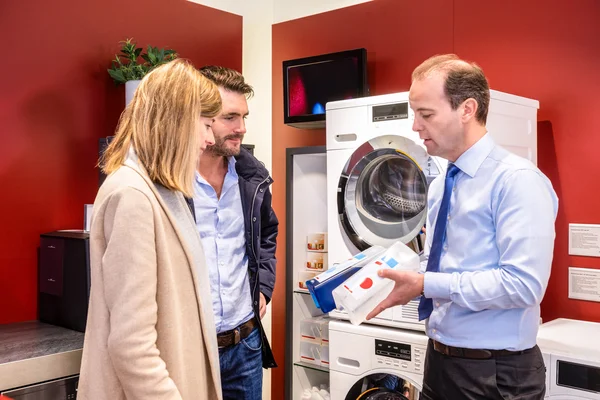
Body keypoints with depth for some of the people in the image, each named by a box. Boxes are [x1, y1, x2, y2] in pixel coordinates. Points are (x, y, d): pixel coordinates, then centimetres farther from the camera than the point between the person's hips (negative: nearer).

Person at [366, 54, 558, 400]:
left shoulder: (518, 180, -17)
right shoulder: (440, 186, 9)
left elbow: (523, 284, -25)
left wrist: (426, 286, -23)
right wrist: (399, 278, -3)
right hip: (439, 360, 7)